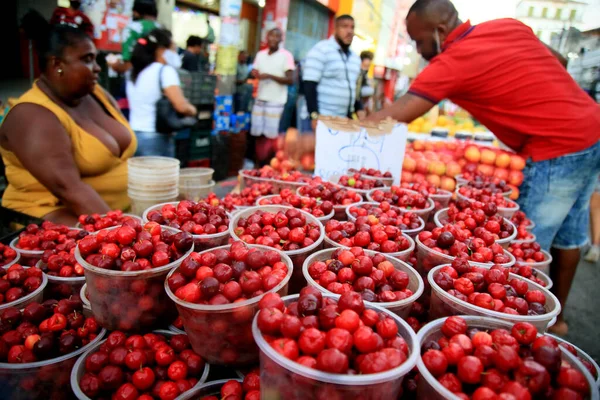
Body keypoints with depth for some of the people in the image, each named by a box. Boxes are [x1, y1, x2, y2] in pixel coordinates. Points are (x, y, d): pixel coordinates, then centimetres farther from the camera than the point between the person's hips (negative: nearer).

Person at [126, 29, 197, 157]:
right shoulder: (165, 70, -7)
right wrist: (193, 110, 1)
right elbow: (181, 106, -19)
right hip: (156, 138, -8)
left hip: (134, 135, 8)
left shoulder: (134, 73, 17)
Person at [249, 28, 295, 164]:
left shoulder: (286, 55, -5)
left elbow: (290, 80, -10)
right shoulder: (260, 54, 11)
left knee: (271, 135, -5)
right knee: (258, 134, 6)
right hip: (260, 100, 5)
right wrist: (254, 74, -5)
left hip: (276, 101, -5)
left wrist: (270, 76, -20)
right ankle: (260, 163, 16)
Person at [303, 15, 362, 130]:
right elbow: (309, 86, -13)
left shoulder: (355, 58, 17)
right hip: (322, 118, -7)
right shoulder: (321, 50, -6)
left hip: (345, 120, 7)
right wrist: (315, 116, -21)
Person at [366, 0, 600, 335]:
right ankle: (556, 316, 36)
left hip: (558, 152, -9)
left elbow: (394, 118, -21)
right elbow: (560, 61, 19)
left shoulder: (451, 62, -16)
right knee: (568, 236, 19)